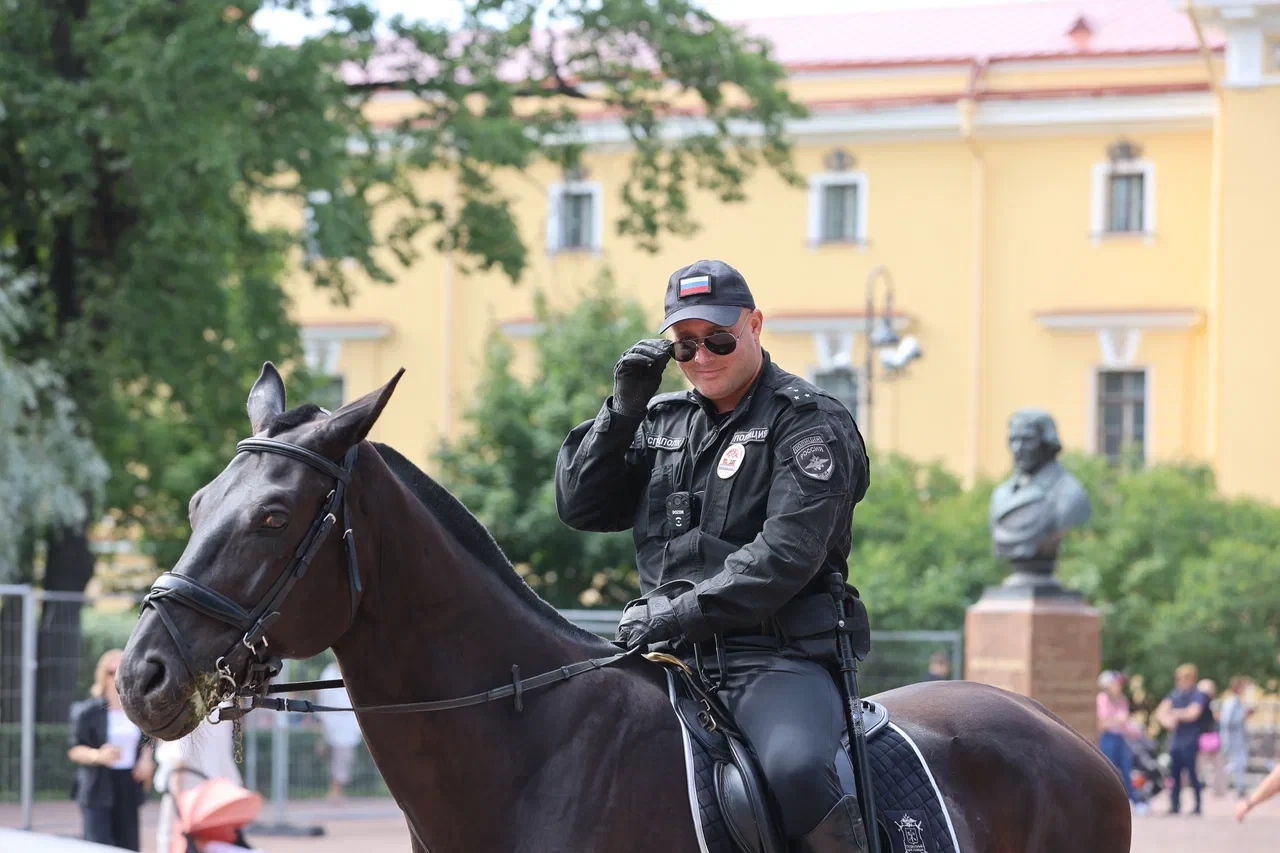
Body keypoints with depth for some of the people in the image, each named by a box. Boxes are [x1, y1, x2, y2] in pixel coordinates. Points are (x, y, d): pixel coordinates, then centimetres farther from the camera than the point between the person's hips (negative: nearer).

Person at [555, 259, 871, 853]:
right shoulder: (662, 421, 19)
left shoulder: (810, 421, -1)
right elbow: (579, 507, 13)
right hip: (670, 658, 6)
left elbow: (787, 553, -13)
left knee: (797, 771, -35)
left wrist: (681, 612, -19)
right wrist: (622, 410, 0)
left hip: (777, 658, -6)